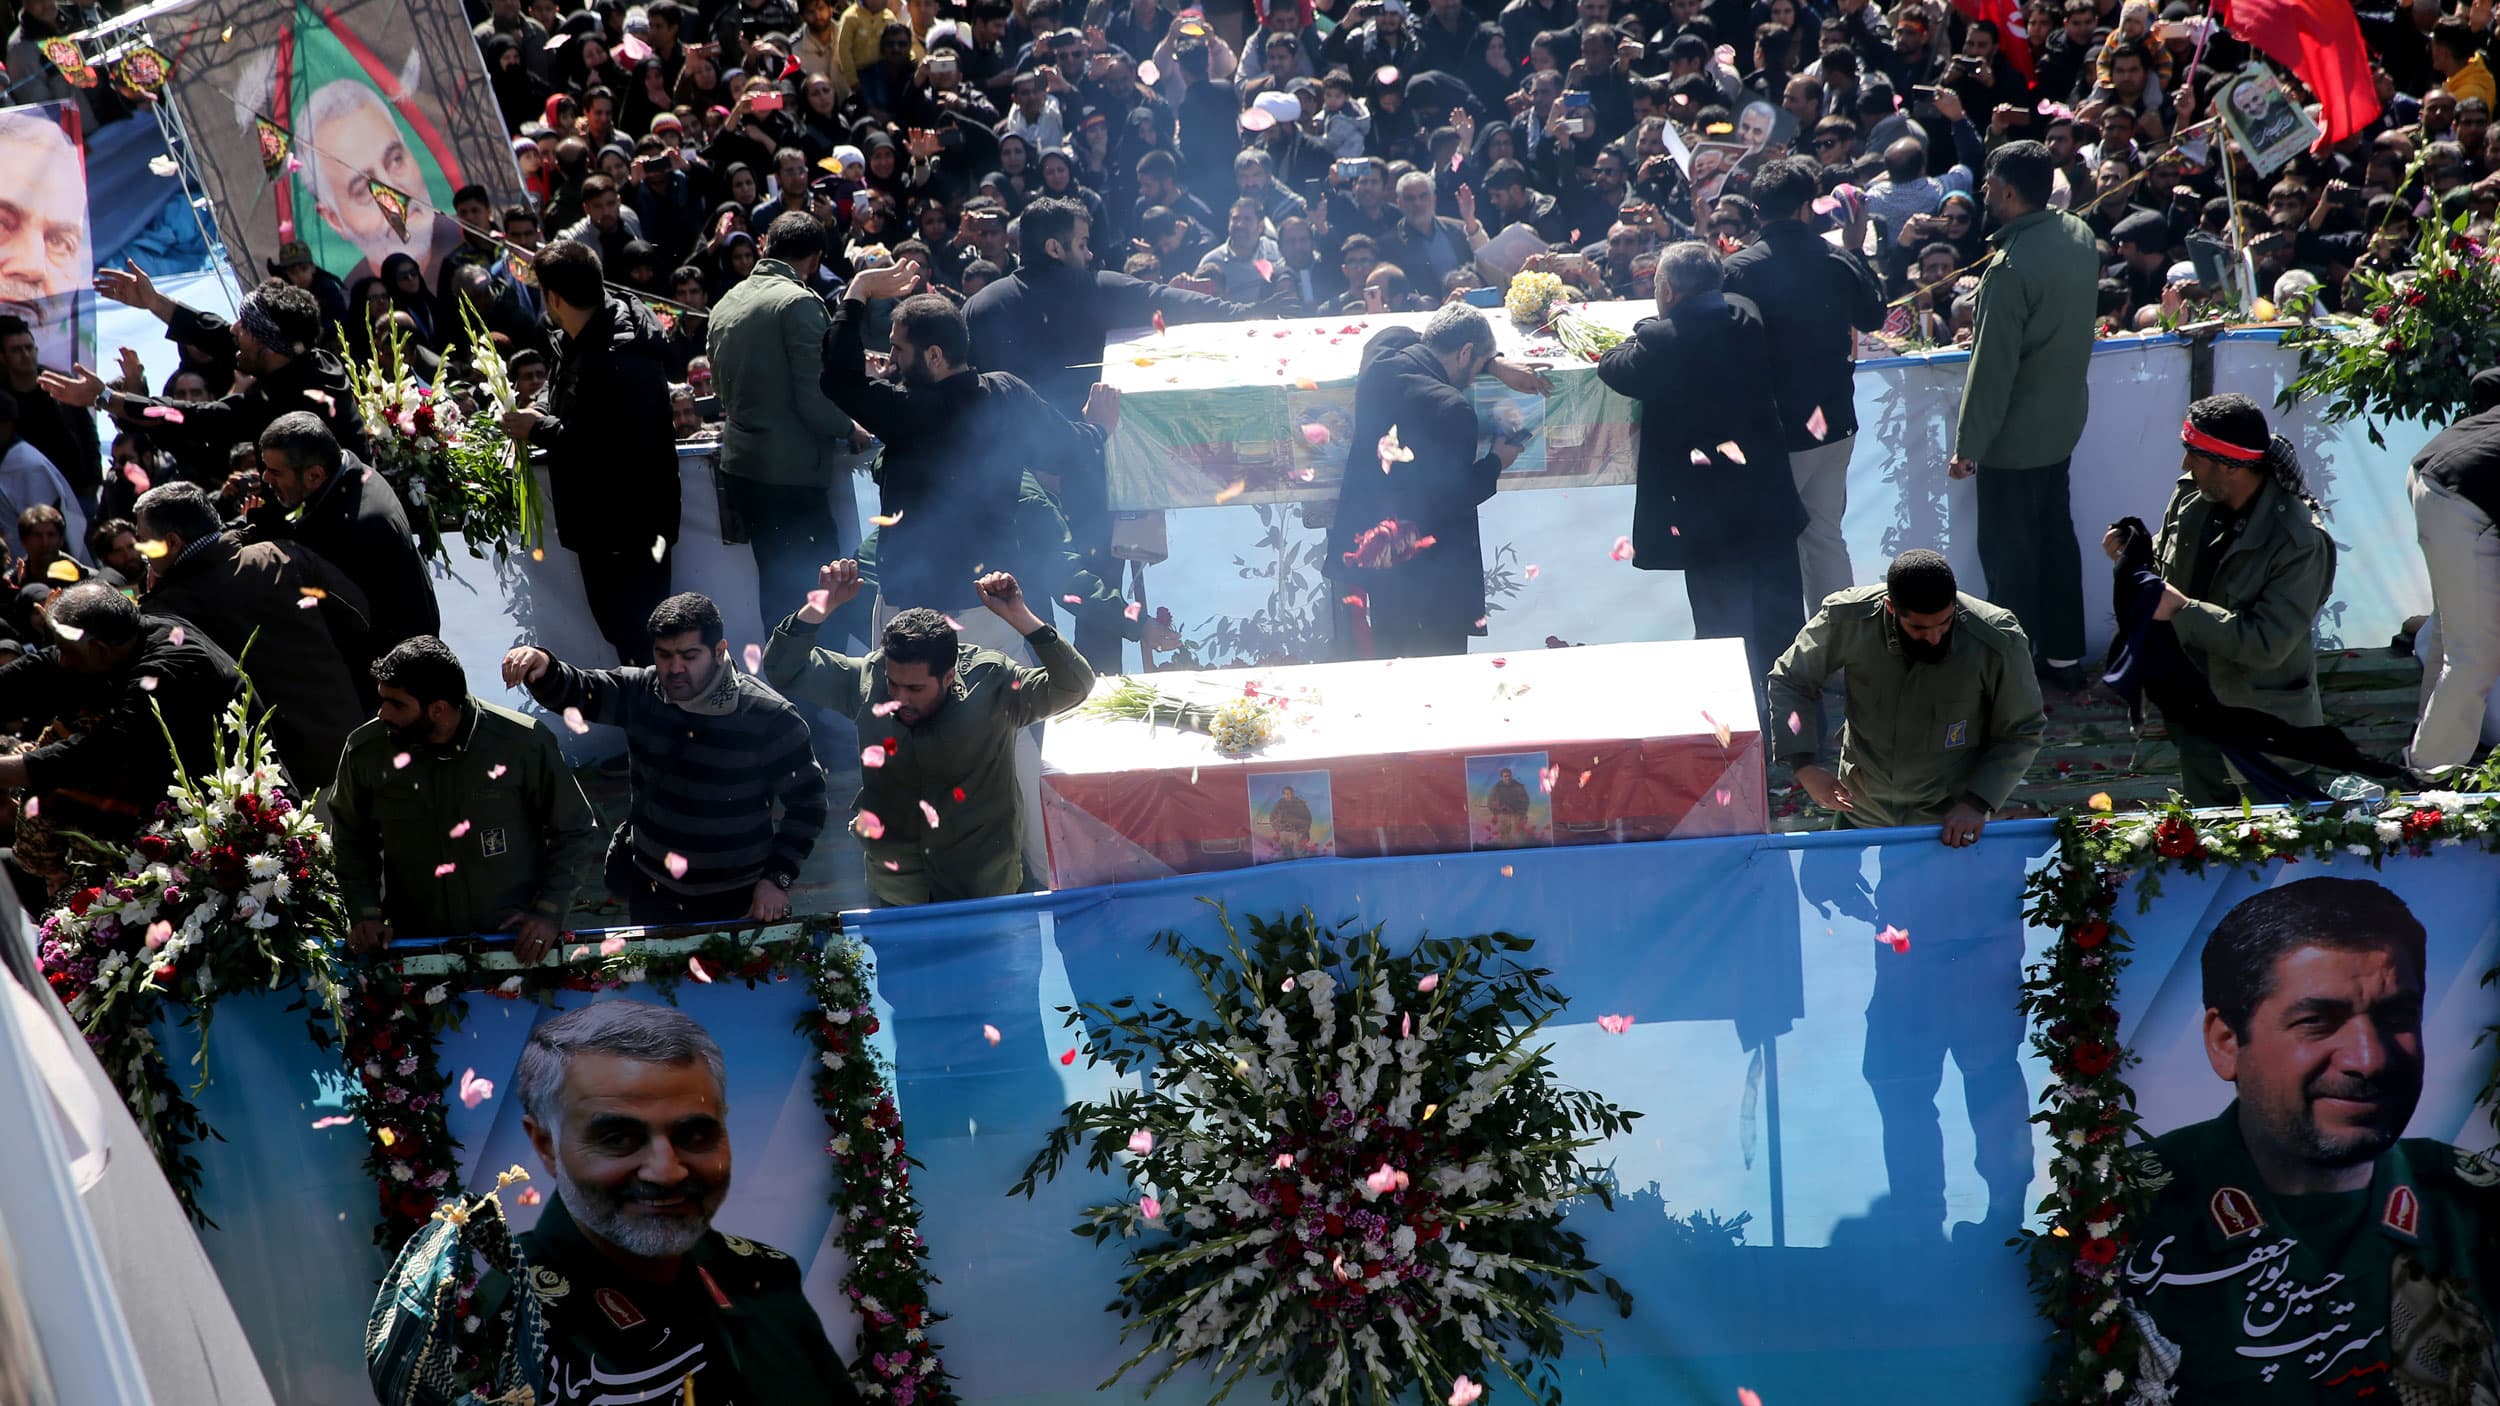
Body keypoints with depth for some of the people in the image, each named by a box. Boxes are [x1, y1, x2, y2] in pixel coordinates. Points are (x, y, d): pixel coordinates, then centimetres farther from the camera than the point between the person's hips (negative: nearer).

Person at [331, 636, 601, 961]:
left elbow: (577, 834, 3)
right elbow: (349, 839, 17)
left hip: (517, 944, -2)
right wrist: (364, 913, 5)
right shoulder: (366, 751, -1)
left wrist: (549, 913, -6)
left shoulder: (525, 743, -8)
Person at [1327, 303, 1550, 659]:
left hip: (1364, 546, 7)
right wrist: (1496, 462, -1)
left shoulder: (1379, 359, -5)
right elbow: (1455, 499, -19)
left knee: (1384, 656, 20)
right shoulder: (1451, 409, -24)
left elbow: (1407, 336, 18)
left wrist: (1496, 364, 13)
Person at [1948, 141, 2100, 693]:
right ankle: (2065, 657, 29)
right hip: (2064, 420, 9)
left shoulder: (2012, 267, -27)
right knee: (2056, 534, 19)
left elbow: (1992, 367, -24)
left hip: (2016, 434, -8)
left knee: (2009, 550, 4)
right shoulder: (2079, 234, -1)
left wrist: (1968, 445, -16)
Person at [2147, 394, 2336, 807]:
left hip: (2266, 725, -6)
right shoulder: (2191, 496, -7)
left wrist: (2182, 610, -29)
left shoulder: (2299, 542, -25)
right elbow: (2165, 557, 13)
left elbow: (2268, 644, -29)